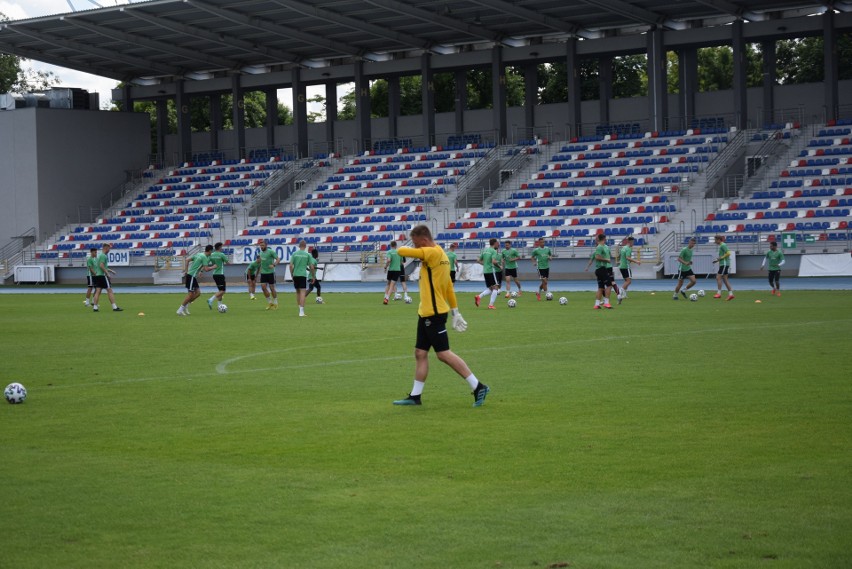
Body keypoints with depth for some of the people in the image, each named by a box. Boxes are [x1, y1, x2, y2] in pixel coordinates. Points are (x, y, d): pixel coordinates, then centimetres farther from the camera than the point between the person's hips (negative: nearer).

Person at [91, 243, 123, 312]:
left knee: (98, 291, 5)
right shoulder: (104, 256, -12)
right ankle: (114, 307, -6)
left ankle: (95, 307, 0)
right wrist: (107, 273, -17)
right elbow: (101, 265, -22)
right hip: (102, 275, -9)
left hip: (98, 275, 9)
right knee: (110, 291, -6)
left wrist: (110, 270, 26)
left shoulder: (100, 255, 19)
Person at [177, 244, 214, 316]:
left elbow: (187, 259, 15)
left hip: (193, 277, 9)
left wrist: (187, 270, 18)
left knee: (198, 293, 10)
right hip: (191, 276, -9)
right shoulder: (204, 257, -12)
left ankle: (186, 305, 12)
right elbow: (206, 269, -18)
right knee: (190, 294, -6)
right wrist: (213, 267, 0)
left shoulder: (198, 254, 14)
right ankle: (180, 310, -3)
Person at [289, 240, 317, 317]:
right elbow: (311, 267, -1)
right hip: (303, 275, -3)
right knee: (302, 292, -6)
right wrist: (313, 276, 11)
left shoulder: (294, 254, 3)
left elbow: (291, 265, -1)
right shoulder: (308, 255, -1)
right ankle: (301, 311, -14)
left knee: (298, 292, 16)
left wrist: (292, 275, 10)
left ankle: (300, 309, 21)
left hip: (295, 275, 3)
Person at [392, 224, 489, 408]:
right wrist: (455, 311, 22)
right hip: (426, 313, 10)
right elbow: (449, 286, 18)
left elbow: (402, 251, -20)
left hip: (433, 314, -10)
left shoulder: (433, 252, -17)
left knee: (444, 354, -8)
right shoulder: (438, 254, 14)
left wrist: (403, 248, 4)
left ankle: (478, 387, -4)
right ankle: (415, 396, 16)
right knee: (420, 353, 11)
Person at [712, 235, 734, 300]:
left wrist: (720, 258, -17)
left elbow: (728, 253, -22)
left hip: (724, 264, -10)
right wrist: (717, 260, 16)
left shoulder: (723, 245, -12)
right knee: (725, 279, 8)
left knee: (718, 277, -11)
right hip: (722, 264, 10)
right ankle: (730, 294, 7)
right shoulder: (721, 245, 18)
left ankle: (719, 293, -11)